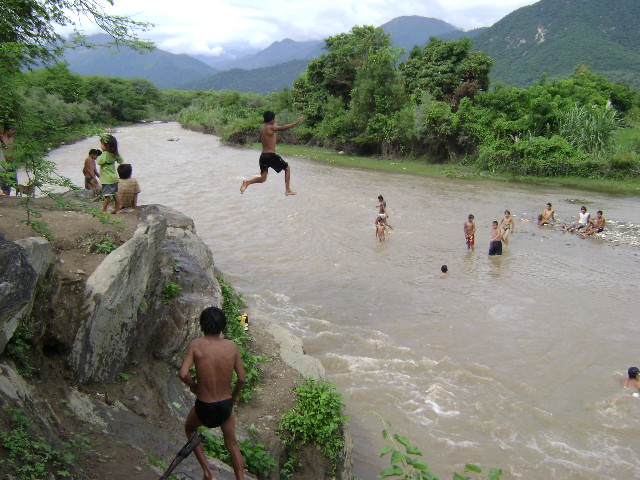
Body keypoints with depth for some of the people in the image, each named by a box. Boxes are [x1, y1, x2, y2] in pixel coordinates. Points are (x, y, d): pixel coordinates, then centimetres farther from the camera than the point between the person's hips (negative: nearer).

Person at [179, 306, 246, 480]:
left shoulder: (196, 345, -14)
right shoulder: (232, 346, -10)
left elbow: (183, 374, -20)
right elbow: (242, 378, -6)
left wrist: (194, 386, 1)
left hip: (203, 407, -1)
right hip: (226, 405, 1)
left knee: (190, 429, 31)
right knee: (232, 444, 24)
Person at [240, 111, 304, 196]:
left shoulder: (261, 128, 12)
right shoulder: (271, 128, -10)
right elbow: (283, 128, -21)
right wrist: (296, 122, -14)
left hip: (263, 156, 7)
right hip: (271, 155, -7)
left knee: (262, 179, 11)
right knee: (287, 168, 15)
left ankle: (247, 182, -13)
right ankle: (288, 190, 14)